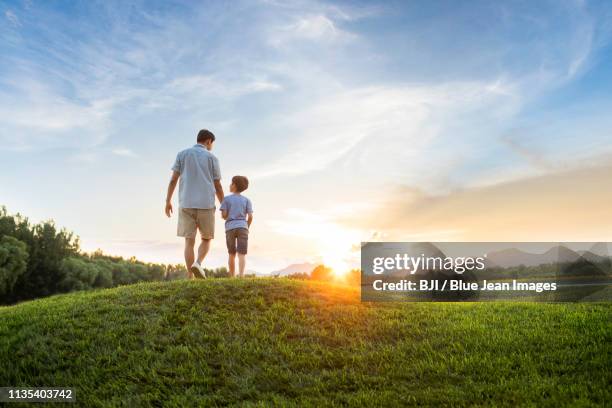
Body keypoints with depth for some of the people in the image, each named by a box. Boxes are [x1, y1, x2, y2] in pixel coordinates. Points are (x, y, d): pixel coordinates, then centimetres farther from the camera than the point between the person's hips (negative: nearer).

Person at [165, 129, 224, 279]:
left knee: (189, 241, 2)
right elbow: (218, 186, 4)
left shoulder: (182, 154, 10)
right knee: (206, 239, 12)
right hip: (206, 204, -1)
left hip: (186, 204, 2)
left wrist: (168, 201, 8)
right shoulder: (212, 158, 6)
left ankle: (191, 279, -6)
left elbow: (173, 179, 3)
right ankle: (198, 263, -17)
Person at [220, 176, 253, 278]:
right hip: (242, 227, 0)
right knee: (242, 254, -6)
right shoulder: (246, 200, 9)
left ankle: (232, 277, 13)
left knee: (232, 254, 12)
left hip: (230, 228, 0)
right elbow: (250, 216, 1)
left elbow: (223, 215, -1)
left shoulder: (227, 199, 5)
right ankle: (241, 275, -24)